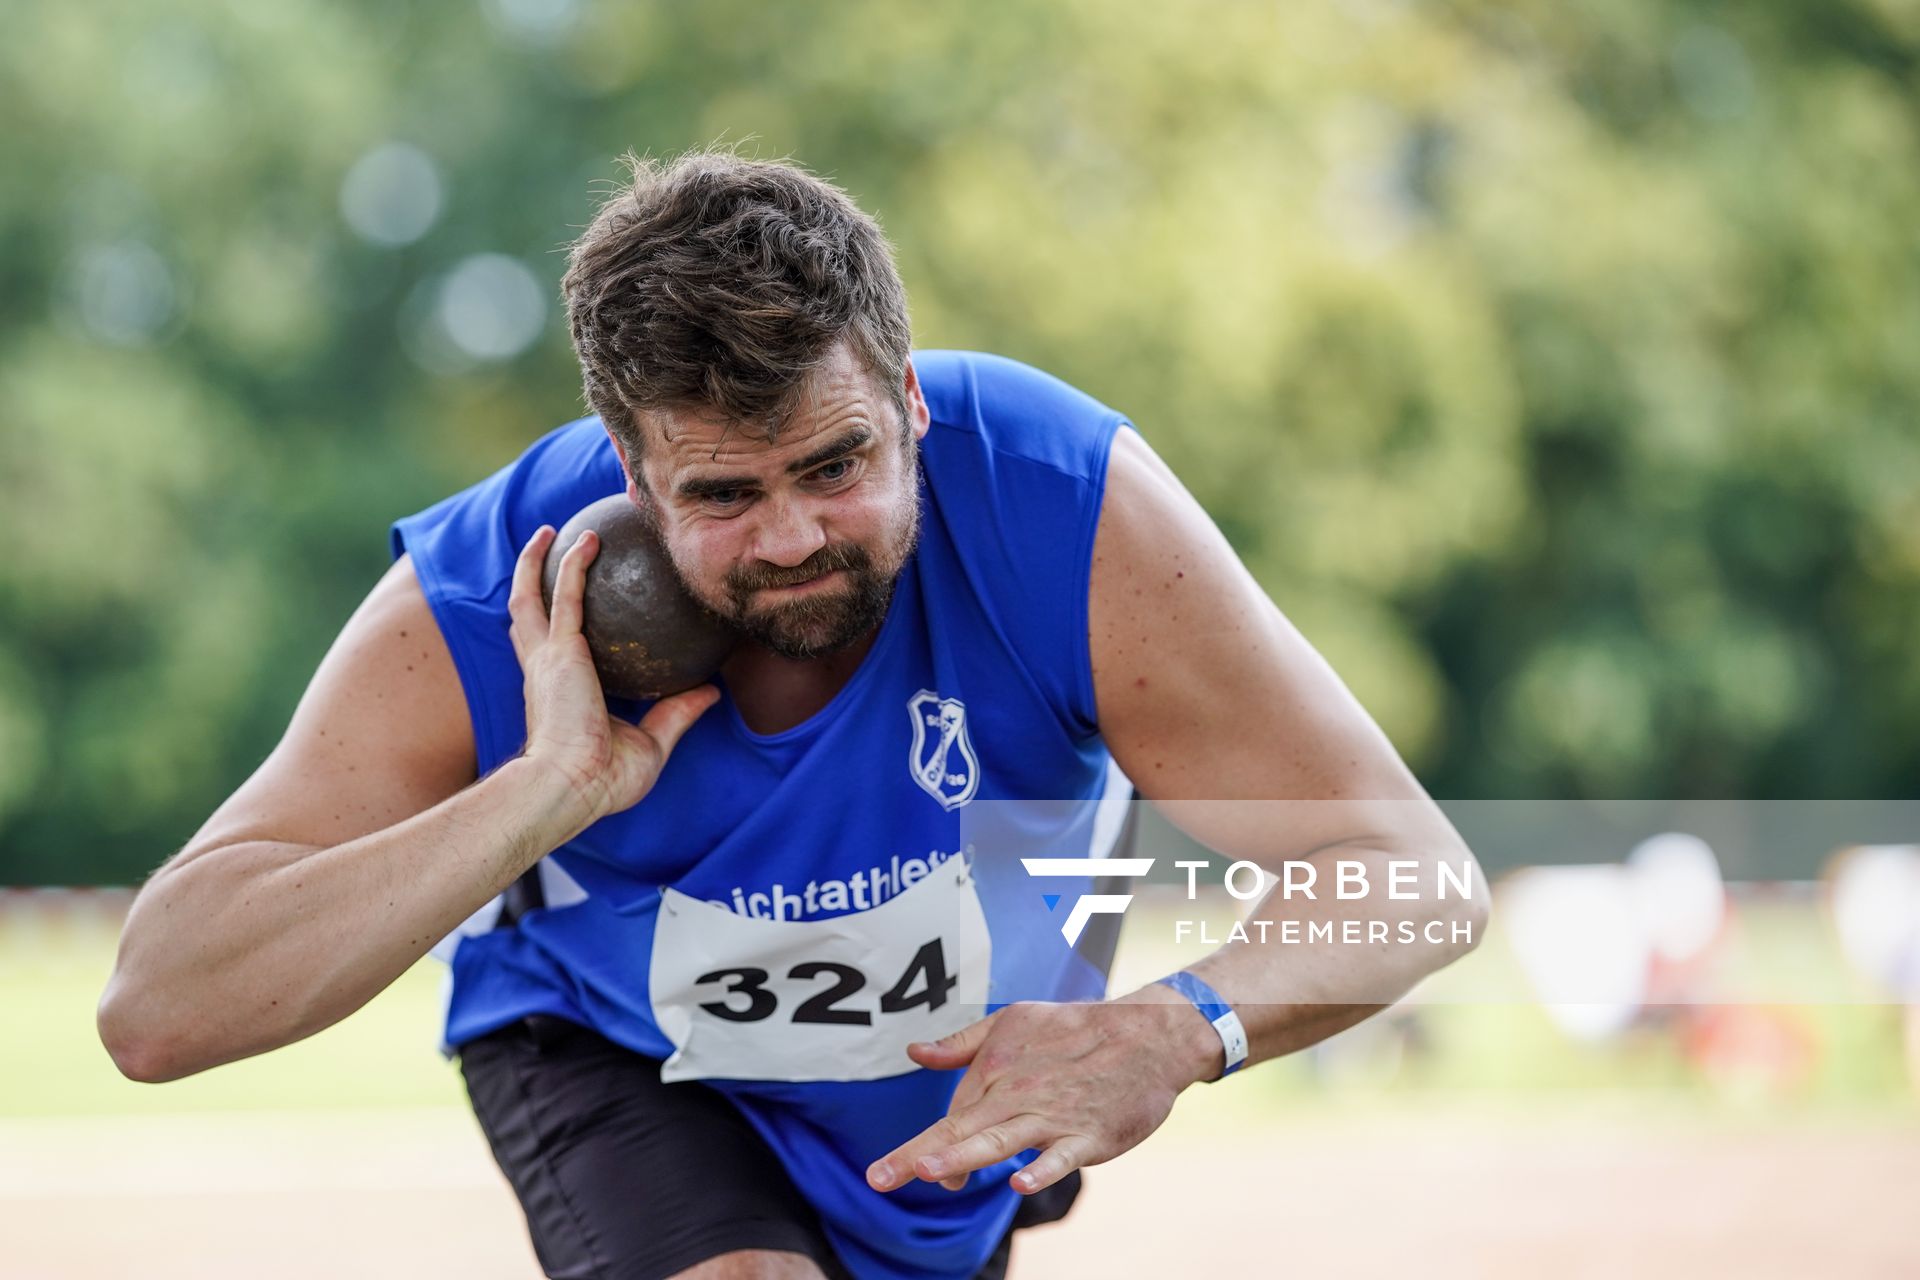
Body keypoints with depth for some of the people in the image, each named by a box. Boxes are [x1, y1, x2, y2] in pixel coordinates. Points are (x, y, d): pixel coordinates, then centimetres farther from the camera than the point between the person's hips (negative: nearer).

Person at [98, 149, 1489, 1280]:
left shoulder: (1072, 503, -35)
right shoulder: (475, 621, -34)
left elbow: (1414, 878, -35)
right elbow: (156, 1014, -40)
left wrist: (1173, 1033, -57)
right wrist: (548, 792, -48)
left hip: (992, 1048, 3)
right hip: (619, 1050, -2)